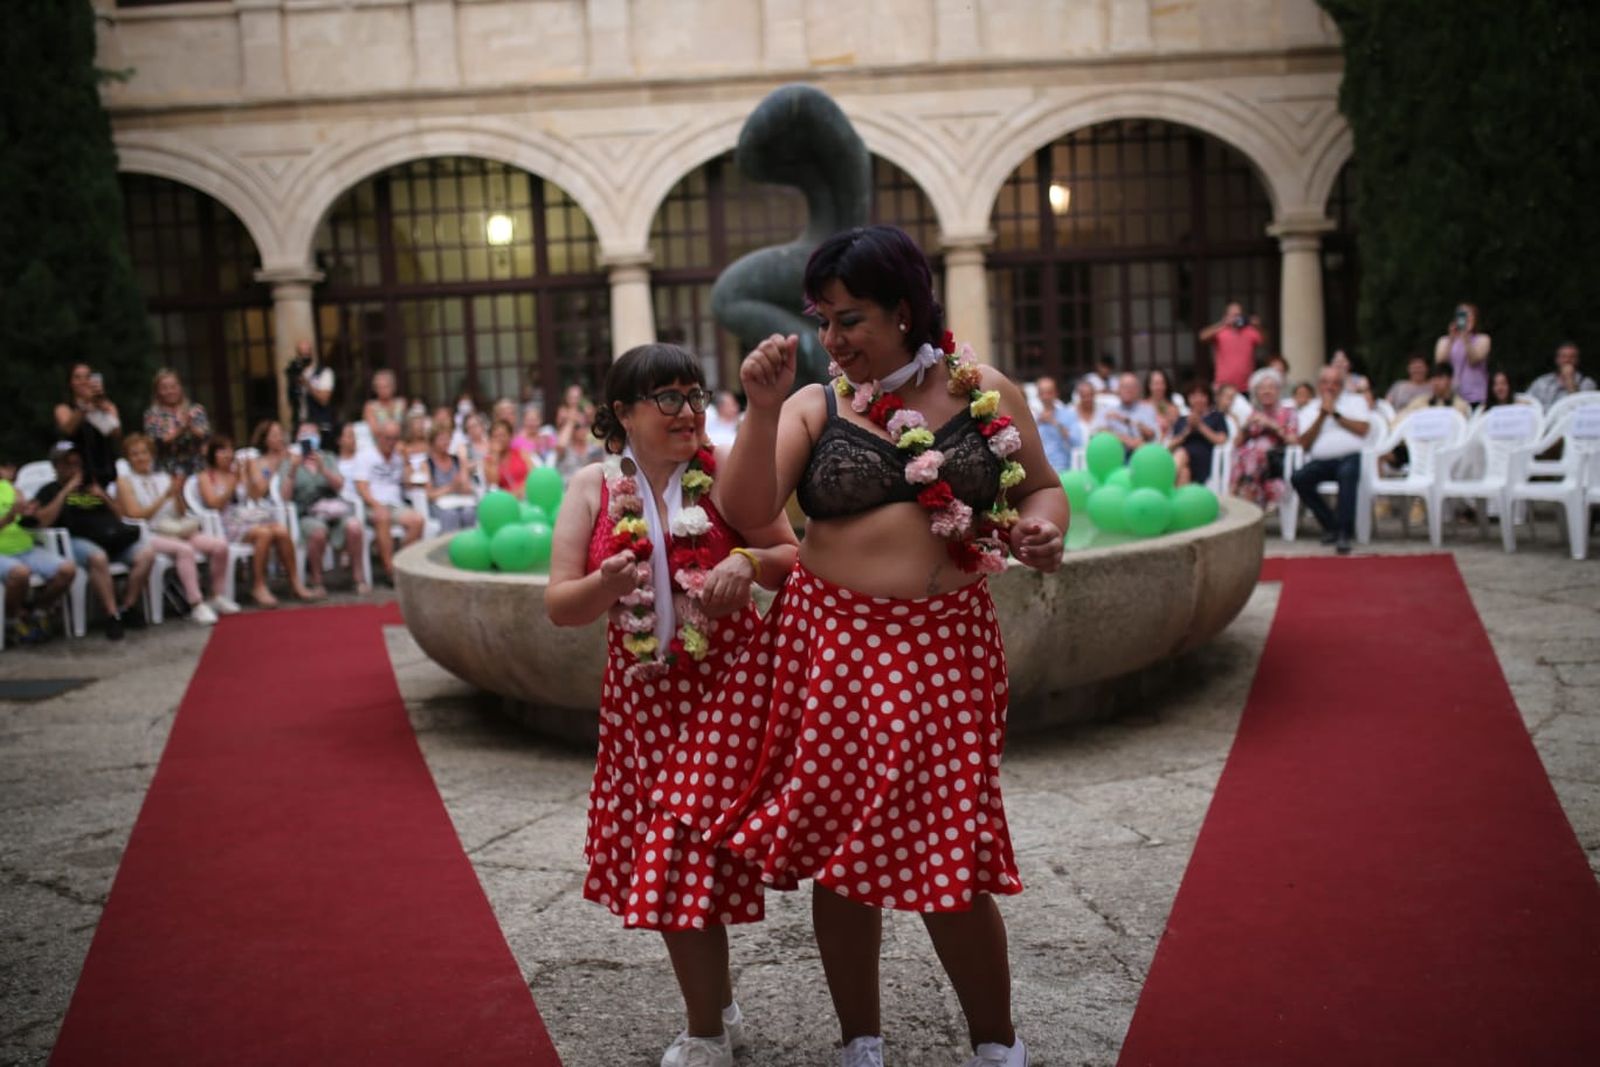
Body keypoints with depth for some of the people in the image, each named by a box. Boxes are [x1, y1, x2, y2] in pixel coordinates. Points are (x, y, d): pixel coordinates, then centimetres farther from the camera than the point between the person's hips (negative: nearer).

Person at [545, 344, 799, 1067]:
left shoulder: (724, 471, -1)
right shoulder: (592, 488, 4)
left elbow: (795, 561, 1)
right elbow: (559, 606, 1)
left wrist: (751, 561, -20)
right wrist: (606, 585, -20)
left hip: (726, 689, -3)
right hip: (643, 699, 3)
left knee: (689, 860, -3)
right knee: (667, 861, 8)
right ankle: (719, 1007, 30)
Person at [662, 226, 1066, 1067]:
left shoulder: (987, 394, 4)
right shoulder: (815, 406, 2)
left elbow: (1042, 487, 15)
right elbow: (749, 515, -7)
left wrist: (1041, 526, -7)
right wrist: (762, 408, -17)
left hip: (944, 649, -1)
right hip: (831, 646, 1)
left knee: (948, 862, 2)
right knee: (839, 851, 9)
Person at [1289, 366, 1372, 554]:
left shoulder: (1355, 402, 18)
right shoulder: (1308, 410, 20)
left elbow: (1362, 430, 0)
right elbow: (1305, 444, 5)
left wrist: (1335, 413, -1)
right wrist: (1321, 416, -2)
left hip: (1350, 456, -2)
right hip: (1321, 460, 2)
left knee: (1347, 472, -38)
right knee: (1298, 478, -28)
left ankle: (1345, 532, -36)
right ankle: (1331, 525, -14)